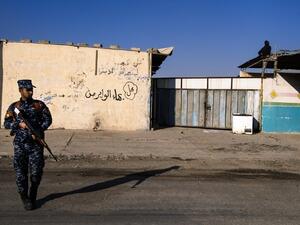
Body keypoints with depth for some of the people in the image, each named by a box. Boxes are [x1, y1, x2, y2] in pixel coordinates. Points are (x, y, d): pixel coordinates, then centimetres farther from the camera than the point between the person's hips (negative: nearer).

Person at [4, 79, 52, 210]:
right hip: (20, 144, 1)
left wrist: (38, 132, -12)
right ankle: (24, 198, 17)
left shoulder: (39, 105, 5)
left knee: (36, 171, -2)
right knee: (20, 172, 1)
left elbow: (48, 119, 1)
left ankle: (33, 194, 25)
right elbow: (6, 123, 4)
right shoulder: (14, 107, 8)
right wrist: (19, 124, -14)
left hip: (36, 143, -1)